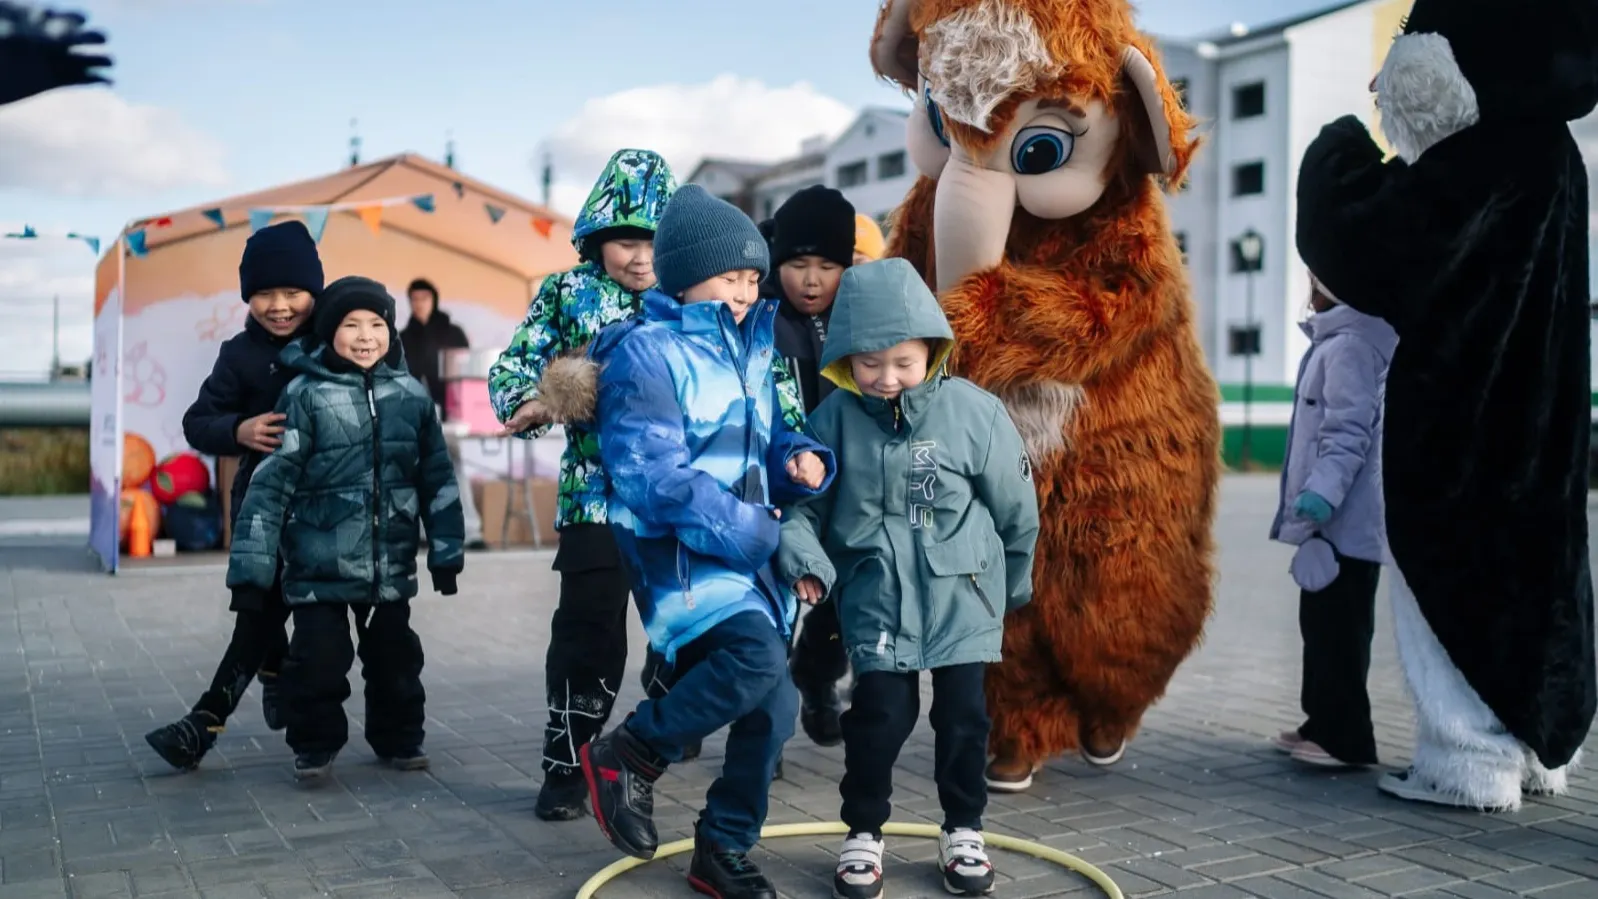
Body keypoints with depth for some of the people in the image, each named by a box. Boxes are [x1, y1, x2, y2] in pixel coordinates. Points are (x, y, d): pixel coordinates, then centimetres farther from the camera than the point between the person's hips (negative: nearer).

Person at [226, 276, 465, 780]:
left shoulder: (411, 396, 4)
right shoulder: (306, 394, -7)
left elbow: (437, 477, 11)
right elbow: (271, 479, -8)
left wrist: (445, 549, 11)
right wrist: (251, 561, -11)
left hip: (391, 564, 3)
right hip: (320, 564, -3)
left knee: (395, 655, 13)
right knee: (319, 658, 0)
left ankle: (399, 739, 31)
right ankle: (314, 746, 21)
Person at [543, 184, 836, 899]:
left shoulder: (751, 351, 14)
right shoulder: (646, 353, -10)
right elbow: (652, 474, -19)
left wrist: (800, 461, -2)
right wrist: (745, 530, -18)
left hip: (750, 553, 8)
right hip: (678, 549, -8)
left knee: (774, 707, 5)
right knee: (757, 656, -30)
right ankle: (628, 755, -6)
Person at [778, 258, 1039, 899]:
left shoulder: (973, 411, -9)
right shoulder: (834, 419, -6)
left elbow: (1015, 507, 2)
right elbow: (807, 501, 4)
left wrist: (1013, 583, 12)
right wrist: (803, 558, -14)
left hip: (961, 595, 0)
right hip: (876, 599, 0)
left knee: (963, 713, 7)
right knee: (880, 714, 0)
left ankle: (963, 831, 28)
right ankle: (863, 834, 21)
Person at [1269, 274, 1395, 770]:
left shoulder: (1351, 345, -15)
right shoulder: (1334, 341, 19)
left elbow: (1349, 432, -24)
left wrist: (1323, 490, -34)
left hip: (1343, 521, -11)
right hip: (1330, 518, 11)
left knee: (1338, 631, -6)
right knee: (1322, 625, 16)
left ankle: (1346, 738, 0)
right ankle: (1324, 723, 25)